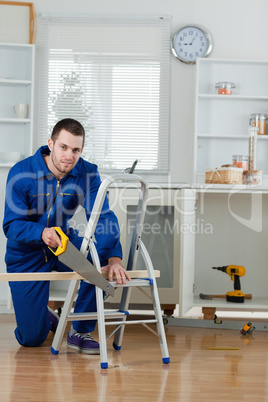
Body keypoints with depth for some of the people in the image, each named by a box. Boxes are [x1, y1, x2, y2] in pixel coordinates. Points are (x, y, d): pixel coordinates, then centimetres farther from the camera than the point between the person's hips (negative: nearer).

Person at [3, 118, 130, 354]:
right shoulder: (21, 173, -21)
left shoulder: (88, 173, -15)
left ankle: (80, 331, -13)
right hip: (27, 255, -2)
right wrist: (42, 233, -46)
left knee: (101, 251, -32)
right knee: (31, 338, -6)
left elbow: (104, 218, -26)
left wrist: (114, 259, -44)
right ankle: (46, 317, 35)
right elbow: (11, 225, -24)